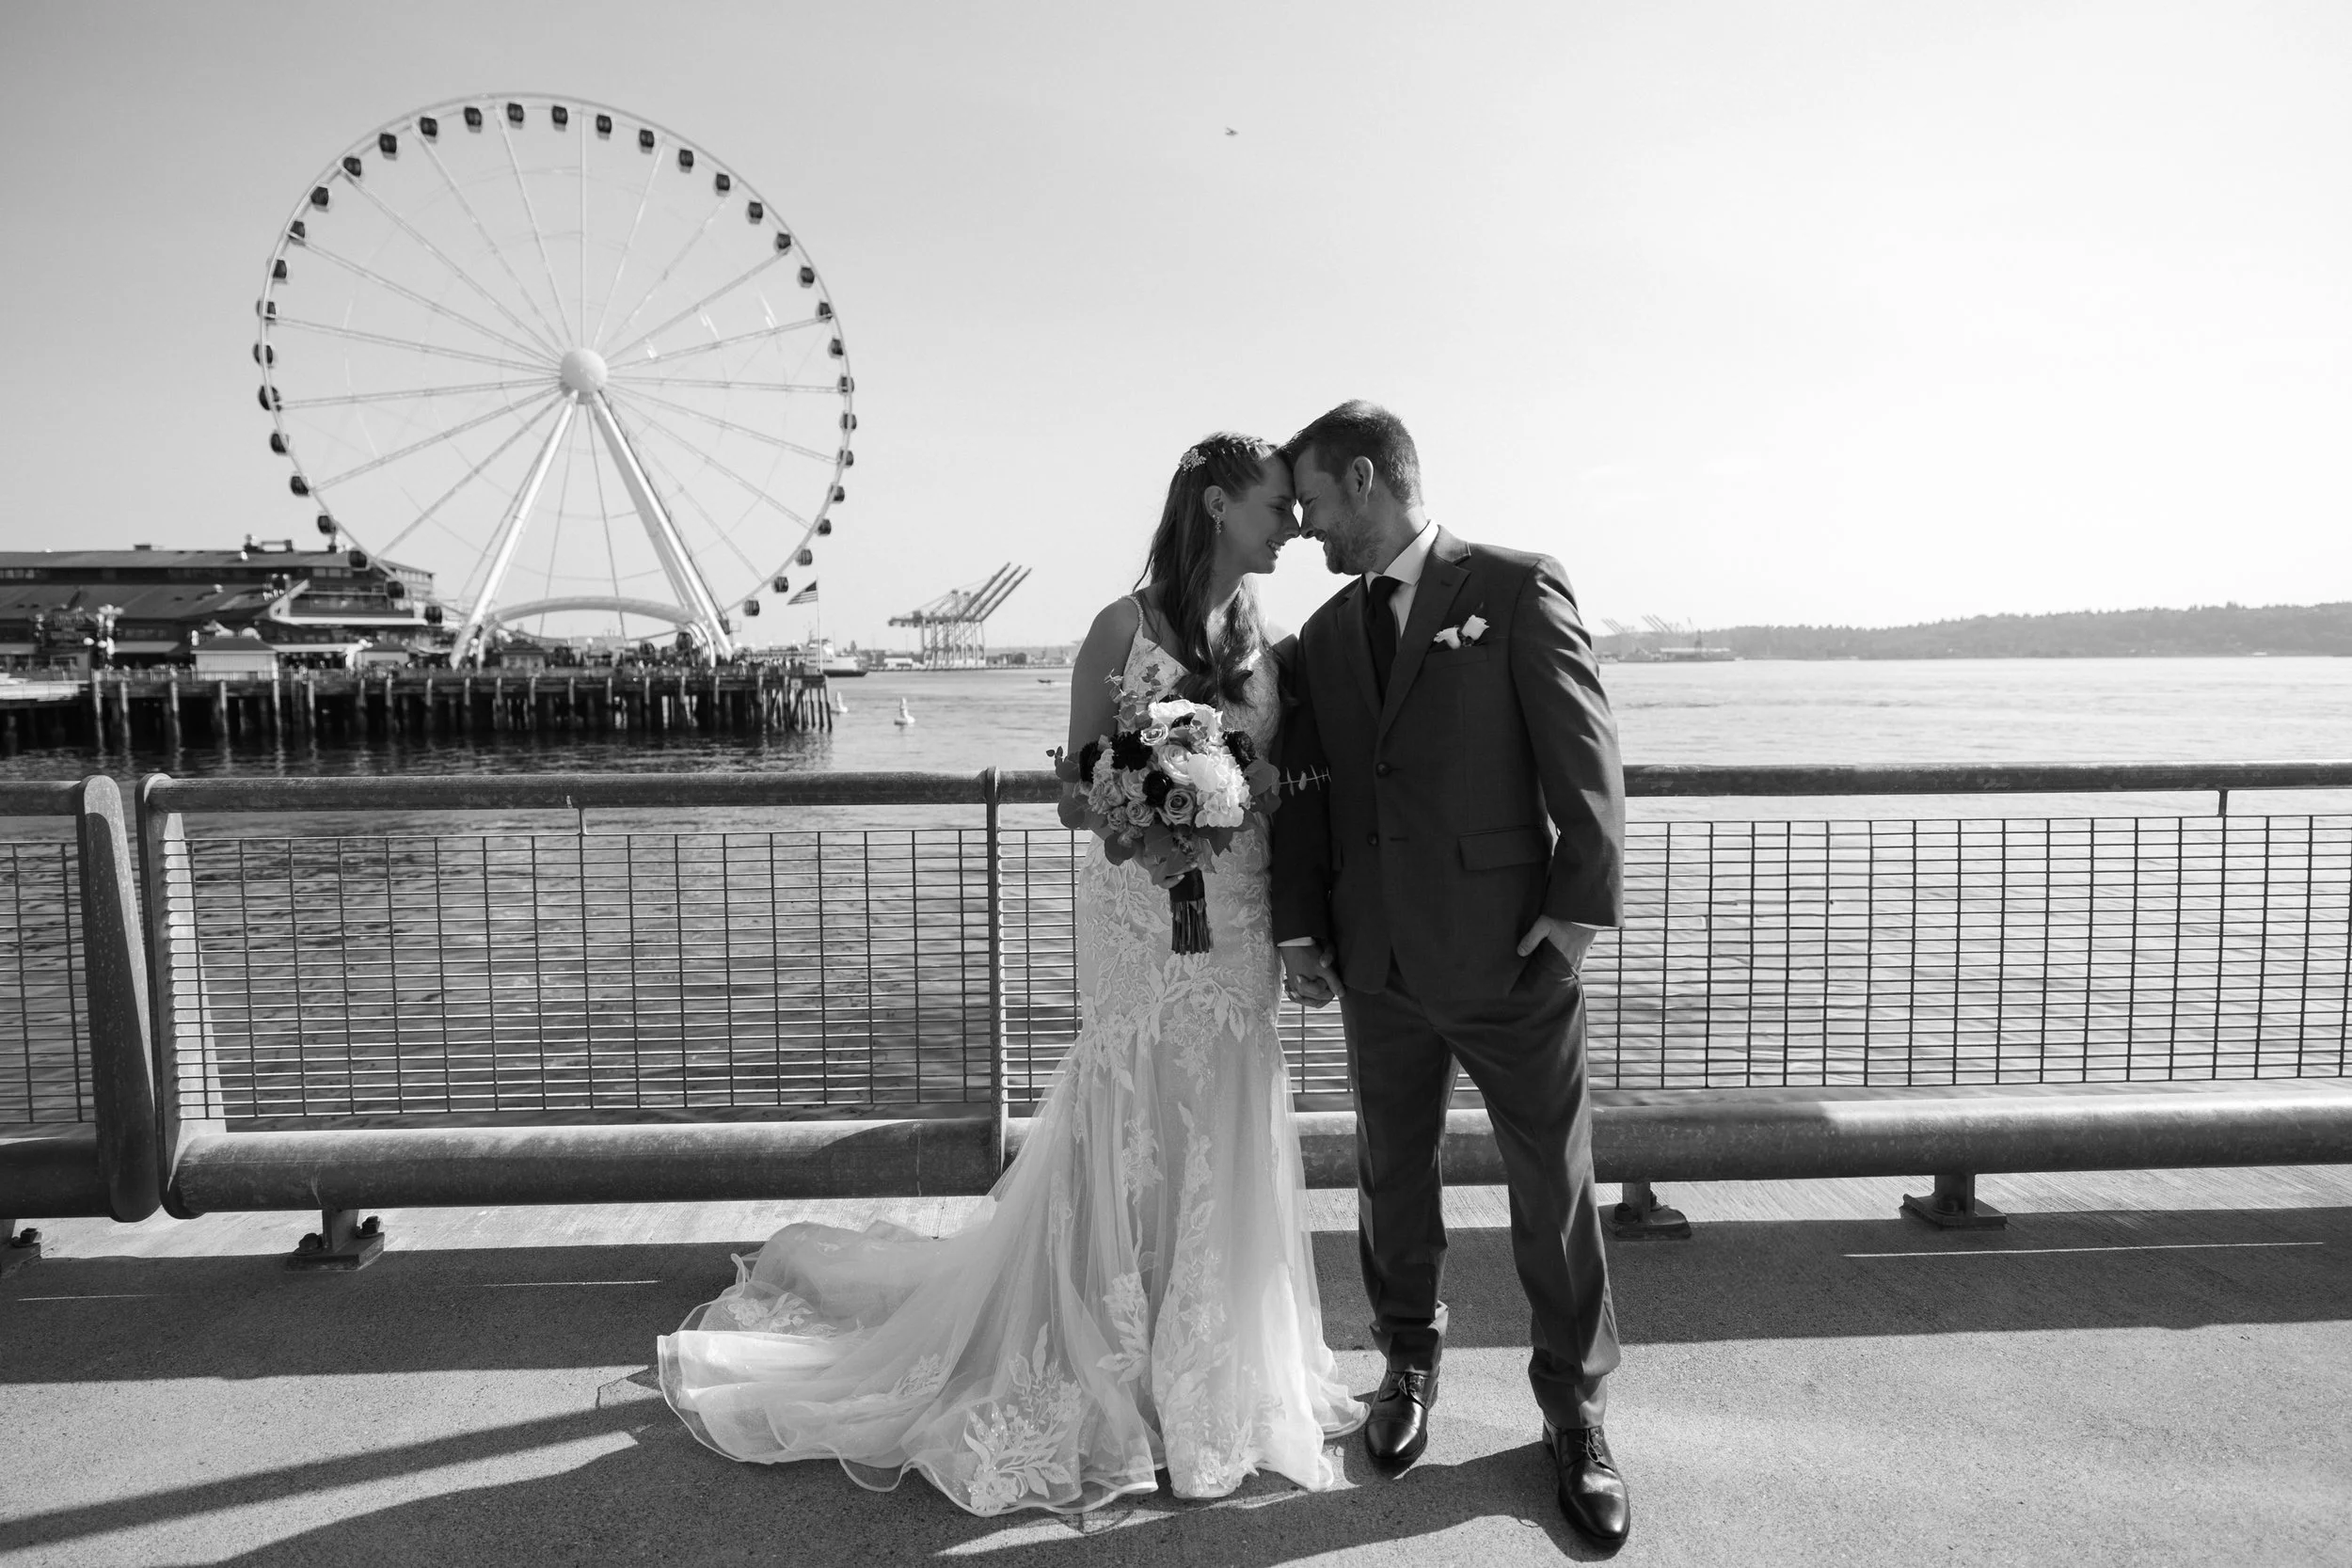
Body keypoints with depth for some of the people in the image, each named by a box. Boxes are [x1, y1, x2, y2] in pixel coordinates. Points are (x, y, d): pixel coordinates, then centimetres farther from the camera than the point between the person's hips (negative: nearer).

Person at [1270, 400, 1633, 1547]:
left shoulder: (1516, 590, -5)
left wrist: (1579, 909, -12)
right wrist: (1301, 927, 4)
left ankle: (1575, 1415, 26)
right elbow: (1306, 793, 11)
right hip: (1380, 966, 5)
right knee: (1391, 1181, 16)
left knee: (1555, 1191, 7)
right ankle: (1408, 1368, 38)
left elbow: (1585, 758, -8)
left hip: (1511, 959, -4)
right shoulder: (1325, 633, 11)